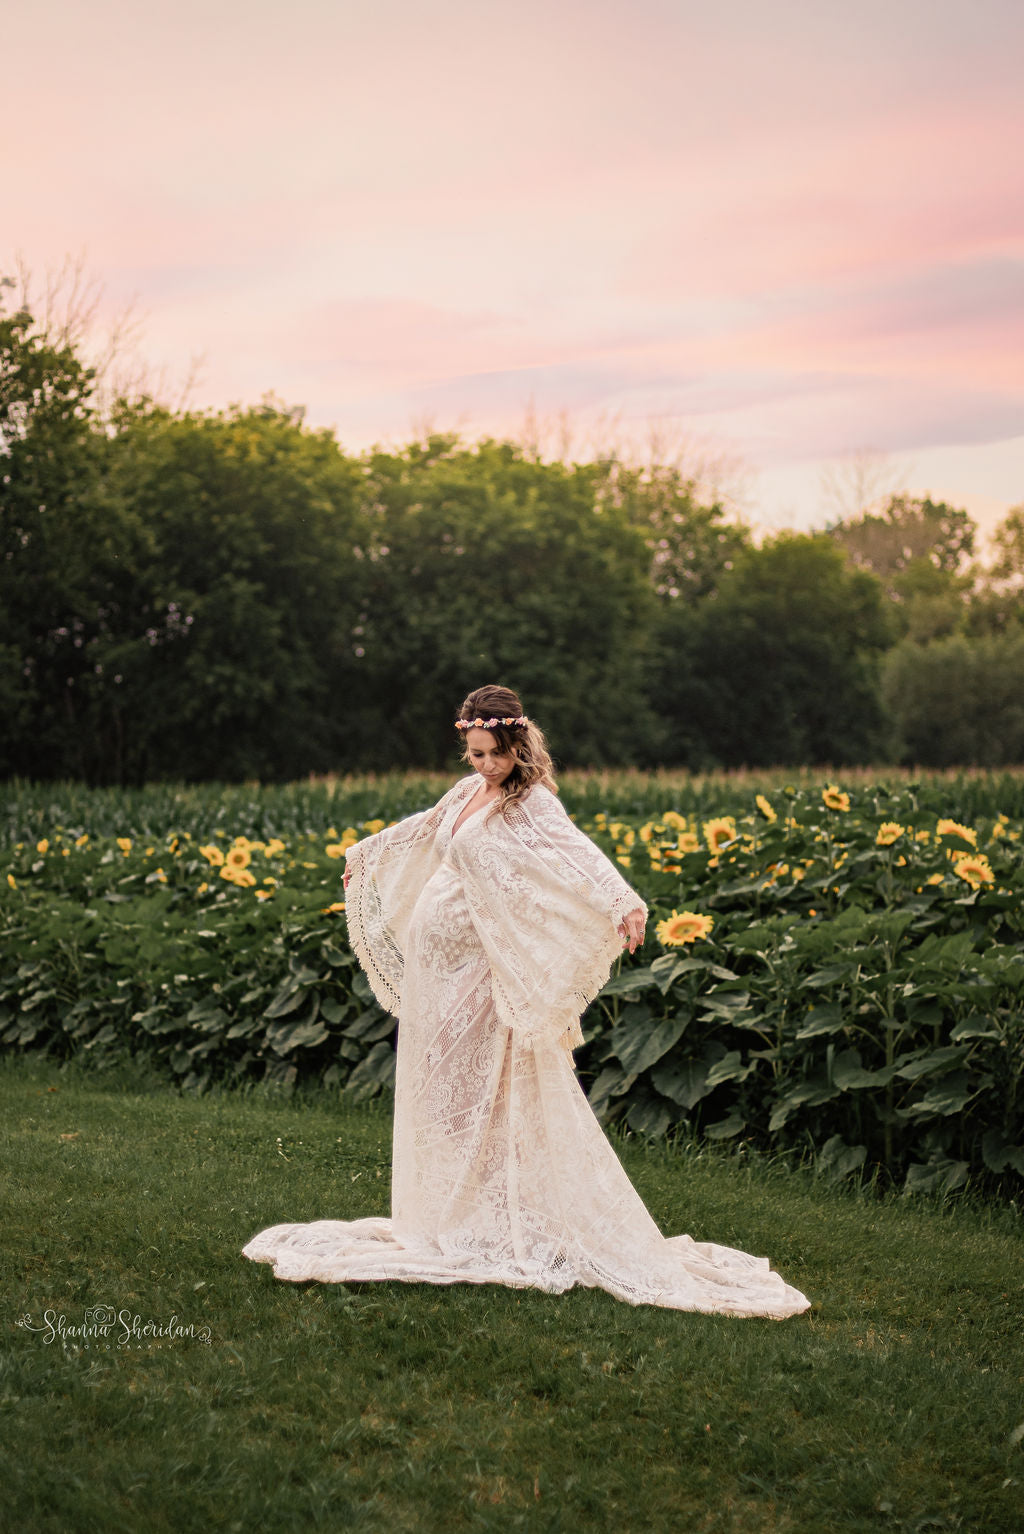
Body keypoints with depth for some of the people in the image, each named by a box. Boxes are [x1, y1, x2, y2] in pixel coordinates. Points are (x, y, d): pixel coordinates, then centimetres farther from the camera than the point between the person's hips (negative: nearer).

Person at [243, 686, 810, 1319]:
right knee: (437, 1086, 14)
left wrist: (622, 904, -52)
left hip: (477, 972, -8)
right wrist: (365, 855, 45)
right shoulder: (469, 792, 8)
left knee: (479, 1093, -3)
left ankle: (492, 1224, 7)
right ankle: (446, 1215, 25)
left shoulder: (530, 802, -15)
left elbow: (577, 852, -34)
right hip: (433, 962, 8)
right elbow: (421, 829, 29)